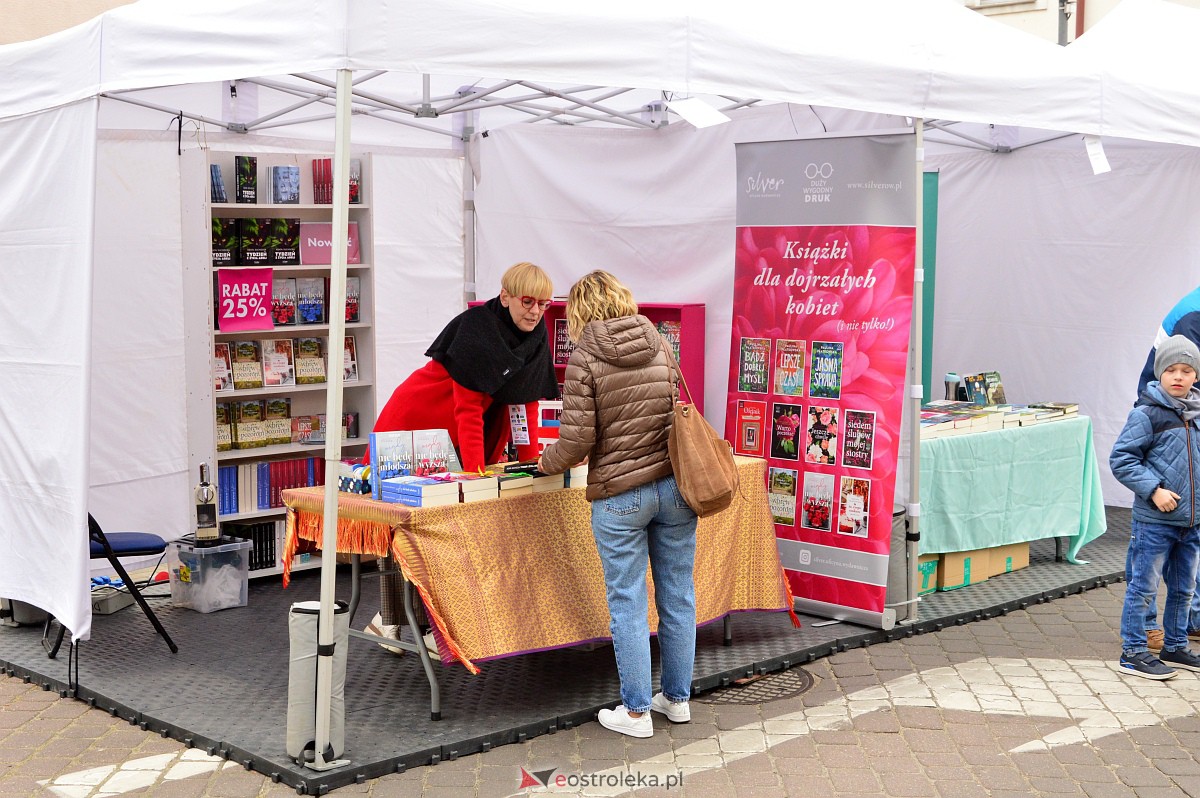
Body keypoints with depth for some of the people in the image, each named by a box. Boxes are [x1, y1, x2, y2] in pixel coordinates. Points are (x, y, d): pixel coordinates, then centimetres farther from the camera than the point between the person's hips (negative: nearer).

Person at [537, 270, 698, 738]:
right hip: (675, 485, 5)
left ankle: (636, 712, 11)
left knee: (627, 604, 4)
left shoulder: (585, 359, -10)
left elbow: (577, 440, -13)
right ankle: (677, 698, 25)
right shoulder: (659, 345, 6)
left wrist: (547, 463, 6)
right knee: (677, 596, 13)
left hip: (619, 495, -5)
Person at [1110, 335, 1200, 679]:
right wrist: (1154, 489, -17)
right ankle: (1133, 653, 7)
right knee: (1143, 587, -1)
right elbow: (1121, 459, -12)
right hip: (1155, 521, -7)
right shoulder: (1147, 414, -11)